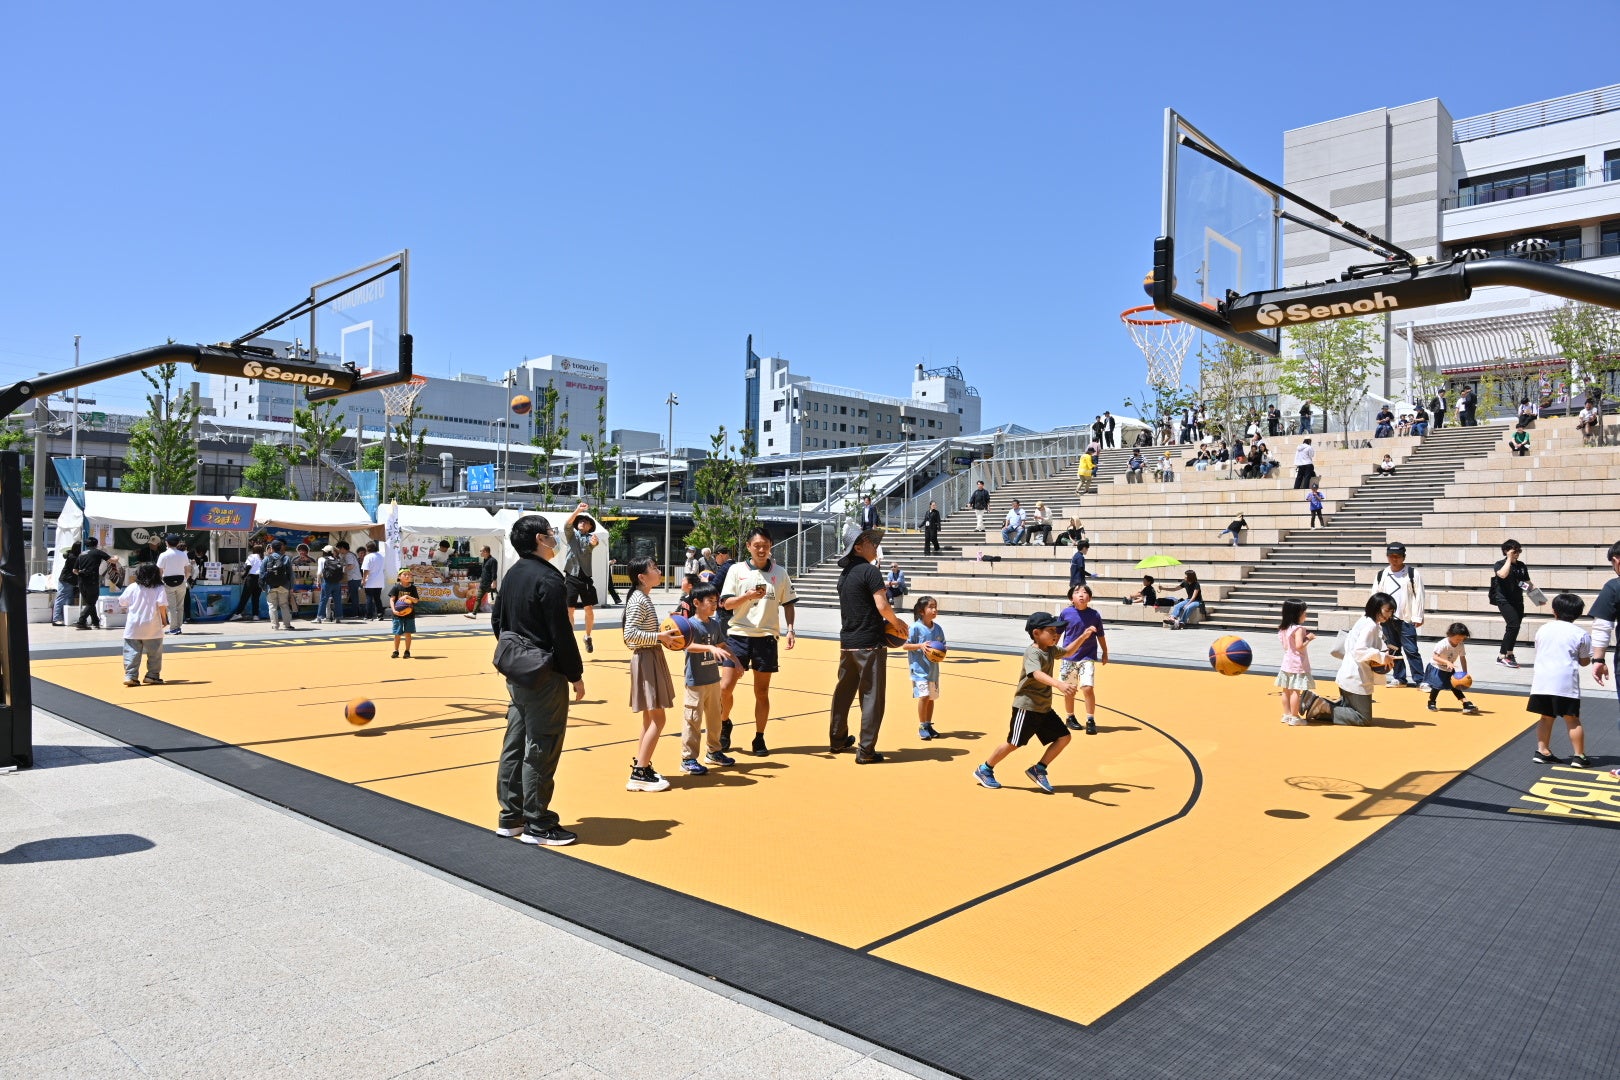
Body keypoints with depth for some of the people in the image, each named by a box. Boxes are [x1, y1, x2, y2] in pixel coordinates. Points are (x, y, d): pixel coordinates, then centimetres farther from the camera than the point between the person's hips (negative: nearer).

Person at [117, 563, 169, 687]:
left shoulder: (132, 587, 4)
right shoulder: (159, 588, -2)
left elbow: (122, 603, 7)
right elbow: (161, 605, -10)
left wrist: (127, 610, 28)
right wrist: (164, 619, 1)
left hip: (133, 627, 2)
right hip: (153, 628, -2)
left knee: (132, 652, 4)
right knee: (154, 653, 8)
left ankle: (130, 676, -2)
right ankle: (153, 676, 11)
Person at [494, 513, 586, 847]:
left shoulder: (512, 575, 10)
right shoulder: (549, 579, -17)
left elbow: (497, 622, 17)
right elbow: (562, 634, -18)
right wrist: (576, 676, -10)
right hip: (545, 677, -9)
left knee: (515, 744, 14)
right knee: (540, 750, -1)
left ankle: (511, 817, 23)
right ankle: (537, 825, 7)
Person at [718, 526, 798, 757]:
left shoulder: (780, 573, 5)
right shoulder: (737, 570, 0)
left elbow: (787, 603, 13)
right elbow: (726, 603, -5)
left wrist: (790, 629, 0)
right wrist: (748, 595, -22)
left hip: (766, 638, 1)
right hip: (739, 635, -1)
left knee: (762, 692, 6)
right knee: (725, 688, -5)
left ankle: (759, 739, 17)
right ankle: (725, 725, 23)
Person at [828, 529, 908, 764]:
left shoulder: (845, 574, 12)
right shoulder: (869, 571, -13)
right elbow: (882, 606, -20)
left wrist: (884, 623, 17)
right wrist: (896, 623, -2)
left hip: (847, 643, 8)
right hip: (870, 643, -8)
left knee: (843, 692, 18)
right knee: (872, 697, -1)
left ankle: (837, 740, 29)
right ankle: (865, 751, 0)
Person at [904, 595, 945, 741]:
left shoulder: (938, 628, 5)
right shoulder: (916, 627, -12)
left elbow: (942, 646, 14)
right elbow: (905, 645, -9)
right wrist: (920, 645, -22)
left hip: (933, 668, 6)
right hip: (919, 668, -6)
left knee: (932, 697, 12)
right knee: (924, 696, -13)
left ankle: (928, 725, 26)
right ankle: (922, 727, 0)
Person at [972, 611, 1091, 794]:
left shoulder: (1050, 650, 7)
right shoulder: (1032, 653, -21)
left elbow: (1067, 653, 27)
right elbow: (1037, 674, -40)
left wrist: (1083, 637, 12)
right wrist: (1058, 684, -56)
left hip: (1044, 708, 9)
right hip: (1026, 707, -9)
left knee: (1064, 737, 4)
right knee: (1013, 743, -2)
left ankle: (1038, 770, 13)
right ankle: (984, 770, 16)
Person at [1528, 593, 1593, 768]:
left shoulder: (1543, 630, 11)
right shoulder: (1581, 635, 0)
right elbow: (1584, 661, 6)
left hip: (1542, 681, 3)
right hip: (1566, 683, -3)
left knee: (1546, 717, 12)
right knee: (1572, 720, 2)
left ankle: (1542, 751, 14)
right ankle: (1579, 756, 3)